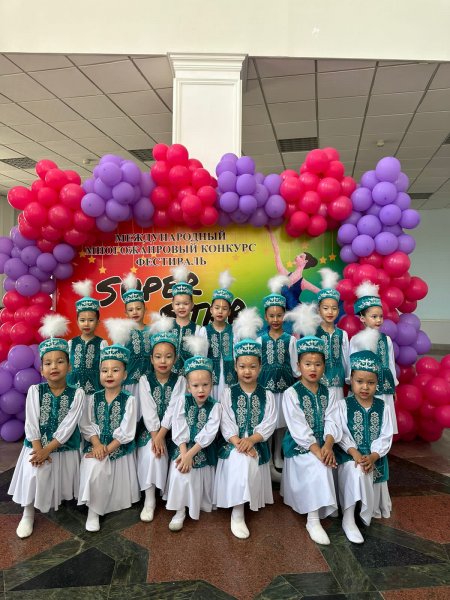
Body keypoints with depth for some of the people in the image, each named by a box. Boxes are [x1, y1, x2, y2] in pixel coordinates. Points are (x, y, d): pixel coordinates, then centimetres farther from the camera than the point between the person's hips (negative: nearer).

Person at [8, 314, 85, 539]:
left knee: (60, 480, 8)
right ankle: (28, 515, 11)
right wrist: (39, 450, -13)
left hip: (65, 449, 0)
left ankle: (60, 504, 40)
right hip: (37, 447, 0)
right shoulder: (35, 391, -8)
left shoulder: (77, 393, -12)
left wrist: (48, 449, -16)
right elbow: (31, 424, -9)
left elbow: (68, 427, -14)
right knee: (33, 477, -13)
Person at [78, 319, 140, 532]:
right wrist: (97, 445, -18)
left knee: (117, 484, 4)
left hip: (120, 450, -1)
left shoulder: (129, 400, -8)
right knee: (94, 471, -24)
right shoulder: (93, 398, 1)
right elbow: (88, 426, -3)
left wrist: (108, 449, -16)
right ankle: (93, 511, -8)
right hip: (96, 446, 1)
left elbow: (127, 432, -12)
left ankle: (116, 503, 36)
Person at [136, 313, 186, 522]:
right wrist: (154, 436, -18)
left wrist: (161, 435, -19)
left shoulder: (179, 381, -4)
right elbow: (148, 410, -10)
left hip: (170, 429, 1)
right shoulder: (145, 380, -4)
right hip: (149, 429, 0)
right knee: (151, 454, -25)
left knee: (159, 453, -22)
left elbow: (173, 410, -11)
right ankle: (149, 500, -12)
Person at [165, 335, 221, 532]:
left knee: (201, 477, 4)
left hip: (204, 451, 0)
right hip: (183, 449, 0)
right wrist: (184, 453, -17)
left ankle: (202, 505, 34)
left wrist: (191, 454, -19)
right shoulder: (183, 401, -6)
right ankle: (180, 511, 4)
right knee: (180, 475, -16)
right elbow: (179, 430, -9)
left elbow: (208, 434, -15)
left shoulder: (215, 406, -9)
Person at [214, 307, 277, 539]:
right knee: (240, 461, -28)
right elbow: (226, 423, -5)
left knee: (249, 462, -26)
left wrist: (251, 440, -20)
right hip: (233, 444, -1)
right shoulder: (229, 393, 1)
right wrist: (239, 443, -20)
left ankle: (247, 502, 1)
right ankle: (237, 513, -19)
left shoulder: (267, 395, 3)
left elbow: (269, 424, -4)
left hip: (257, 444, 1)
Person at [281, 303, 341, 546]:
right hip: (299, 446, -5)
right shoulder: (291, 394, -10)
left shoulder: (327, 393, 5)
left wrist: (328, 446, -18)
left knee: (323, 466, -18)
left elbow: (331, 421, -2)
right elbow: (298, 428, -15)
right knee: (319, 469, -25)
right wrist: (316, 451, -21)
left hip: (322, 445, 5)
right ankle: (313, 521, -14)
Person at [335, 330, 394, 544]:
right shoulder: (343, 405, -2)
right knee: (355, 471, -31)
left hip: (375, 457, 3)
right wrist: (354, 452, -23)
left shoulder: (382, 407, 4)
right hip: (349, 455, -3)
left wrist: (373, 456, -15)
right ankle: (348, 520, -21)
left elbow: (386, 436, 0)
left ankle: (368, 511, 19)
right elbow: (341, 433, -8)